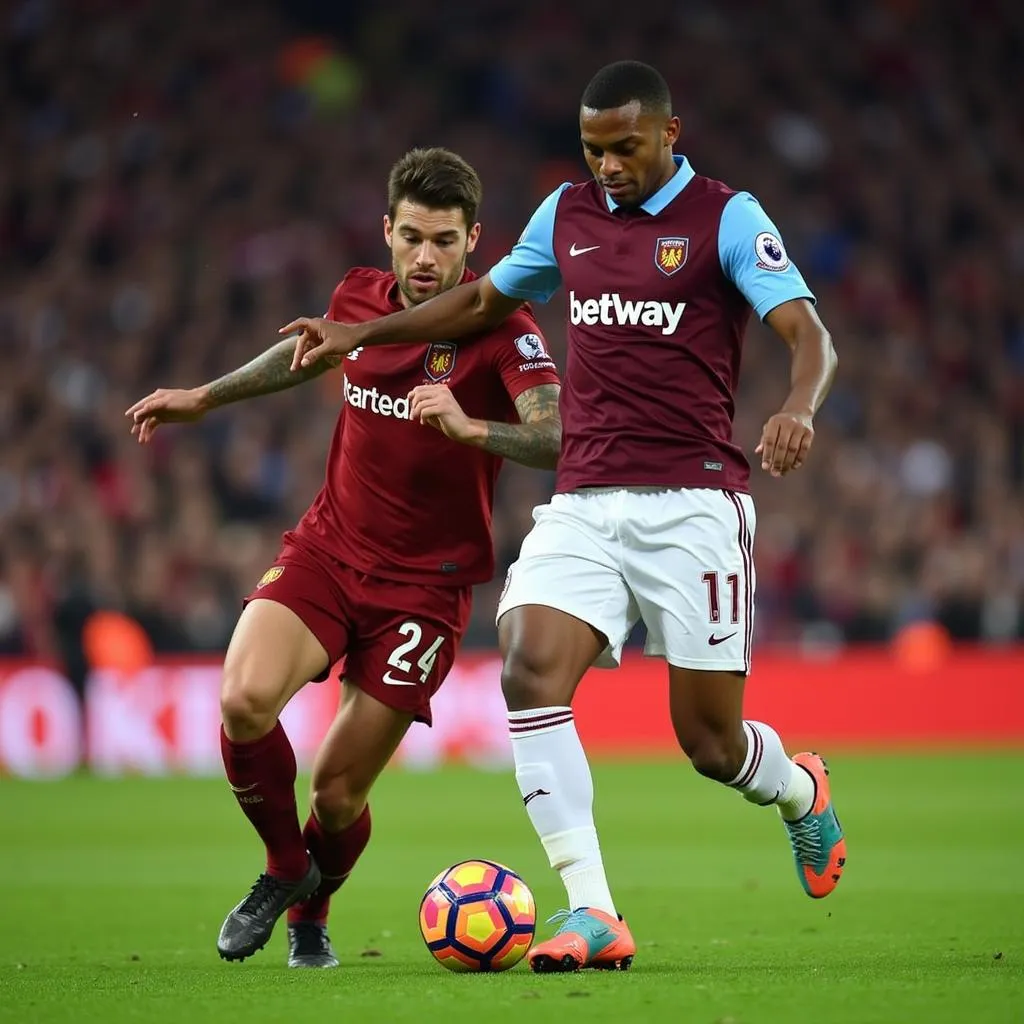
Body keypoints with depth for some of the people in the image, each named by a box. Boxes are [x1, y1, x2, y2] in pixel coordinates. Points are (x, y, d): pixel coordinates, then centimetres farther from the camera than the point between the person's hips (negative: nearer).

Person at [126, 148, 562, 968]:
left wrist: (467, 427, -48)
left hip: (425, 583, -3)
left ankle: (310, 914, 32)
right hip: (326, 551, 3)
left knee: (338, 791, -4)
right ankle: (284, 867, 4)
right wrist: (204, 398, 33)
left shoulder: (502, 331, -14)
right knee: (245, 700, -25)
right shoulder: (359, 298, 2)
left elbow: (556, 440, -31)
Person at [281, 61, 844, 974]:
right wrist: (361, 334, 23)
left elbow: (809, 334, -13)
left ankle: (799, 791, 38)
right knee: (530, 669, -21)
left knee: (710, 741, -1)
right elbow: (486, 300, 30)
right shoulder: (566, 215, 13)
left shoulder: (728, 218, -2)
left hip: (690, 504, -4)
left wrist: (798, 409, -35)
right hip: (583, 505, 4)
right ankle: (593, 916, -22)